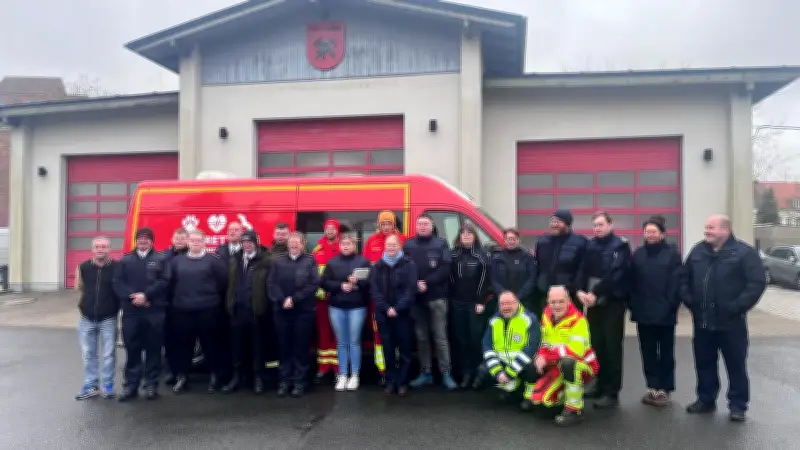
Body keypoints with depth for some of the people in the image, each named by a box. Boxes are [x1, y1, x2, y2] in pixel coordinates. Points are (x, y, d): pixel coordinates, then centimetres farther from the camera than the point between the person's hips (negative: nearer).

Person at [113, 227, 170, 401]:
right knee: (132, 349, 5)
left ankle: (151, 385, 12)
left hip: (154, 311, -1)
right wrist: (132, 296, -13)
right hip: (131, 311, 2)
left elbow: (164, 281, -5)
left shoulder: (160, 260, 7)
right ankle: (130, 385, 14)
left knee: (153, 349, 3)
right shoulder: (125, 260, 13)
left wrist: (146, 295, -16)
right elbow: (118, 283, 3)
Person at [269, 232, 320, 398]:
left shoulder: (310, 261, 2)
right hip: (282, 310, 2)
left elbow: (314, 284, -8)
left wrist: (294, 299, -14)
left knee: (301, 346, 3)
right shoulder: (279, 261, 10)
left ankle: (299, 381, 12)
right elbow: (272, 284, 2)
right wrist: (282, 300, -13)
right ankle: (284, 380, 17)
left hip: (303, 311, -2)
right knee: (284, 346, 8)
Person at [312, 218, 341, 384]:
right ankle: (323, 367, 16)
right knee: (323, 331, 8)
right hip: (321, 297, 3)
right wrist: (316, 290, 0)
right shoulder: (318, 249, 8)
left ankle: (338, 367, 10)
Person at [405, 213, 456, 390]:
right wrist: (415, 284, -14)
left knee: (440, 336, 0)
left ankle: (446, 373, 6)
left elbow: (445, 269, -6)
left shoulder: (441, 244, 4)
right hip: (416, 298, 2)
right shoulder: (408, 245, 8)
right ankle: (425, 373, 17)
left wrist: (427, 282, -14)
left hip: (437, 298, -2)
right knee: (421, 337, 8)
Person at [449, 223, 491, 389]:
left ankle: (478, 372, 7)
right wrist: (451, 299, 0)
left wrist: (481, 301, -10)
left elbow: (485, 279, -5)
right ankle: (466, 372, 12)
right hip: (457, 303, 3)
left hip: (475, 303, -3)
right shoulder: (454, 254, 8)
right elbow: (450, 278, 7)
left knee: (475, 337, -3)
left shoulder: (481, 255, -1)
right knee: (461, 338, 4)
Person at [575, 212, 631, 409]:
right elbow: (582, 270, 3)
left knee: (612, 346, -3)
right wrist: (580, 290, -15)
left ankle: (612, 393, 3)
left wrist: (595, 293, -21)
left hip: (613, 302, -5)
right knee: (597, 345, 9)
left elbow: (614, 274, -16)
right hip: (593, 302, 5)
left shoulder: (620, 246, -5)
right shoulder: (590, 246, 11)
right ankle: (600, 386, 20)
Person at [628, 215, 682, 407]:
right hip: (643, 312, 4)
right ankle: (653, 387, 21)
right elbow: (631, 282, 6)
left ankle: (665, 389, 17)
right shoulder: (638, 254, 7)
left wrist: (671, 307, -15)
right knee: (648, 352, 10)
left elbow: (676, 283, -10)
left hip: (665, 313, -4)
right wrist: (633, 305, 0)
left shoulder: (672, 254, -5)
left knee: (666, 352, 8)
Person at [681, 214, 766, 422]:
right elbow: (684, 278, 15)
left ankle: (738, 405, 18)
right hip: (702, 321, 5)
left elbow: (757, 282, -14)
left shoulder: (744, 252, -8)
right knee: (704, 363, 14)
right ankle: (706, 400, 27)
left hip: (731, 322, -5)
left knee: (736, 364, 6)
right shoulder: (697, 251, 8)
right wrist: (688, 300, 2)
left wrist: (737, 306, -18)